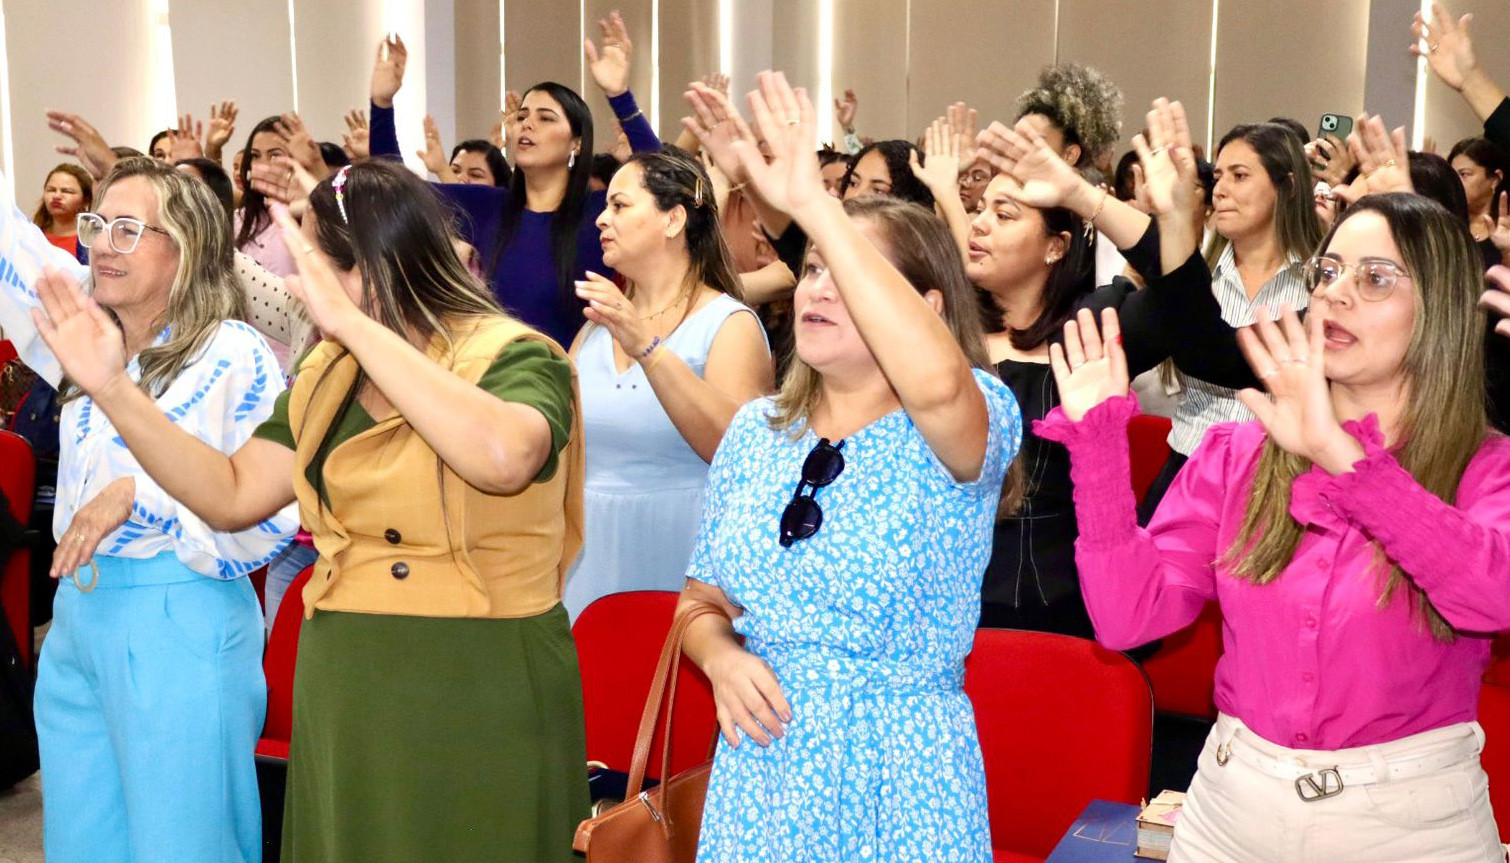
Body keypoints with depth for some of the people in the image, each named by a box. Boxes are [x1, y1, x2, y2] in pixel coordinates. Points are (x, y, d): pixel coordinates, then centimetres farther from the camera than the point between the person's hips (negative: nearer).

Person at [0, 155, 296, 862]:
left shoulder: (234, 354, -11)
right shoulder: (89, 340, 9)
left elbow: (270, 507, -14)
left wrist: (139, 494, -21)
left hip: (178, 624, -7)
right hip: (76, 616, 7)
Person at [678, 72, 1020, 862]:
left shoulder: (974, 422, -12)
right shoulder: (757, 429, 4)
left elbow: (935, 383, -37)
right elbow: (704, 596, 13)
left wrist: (814, 205, -34)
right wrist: (720, 656, -10)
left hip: (899, 777, -4)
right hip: (760, 769, 5)